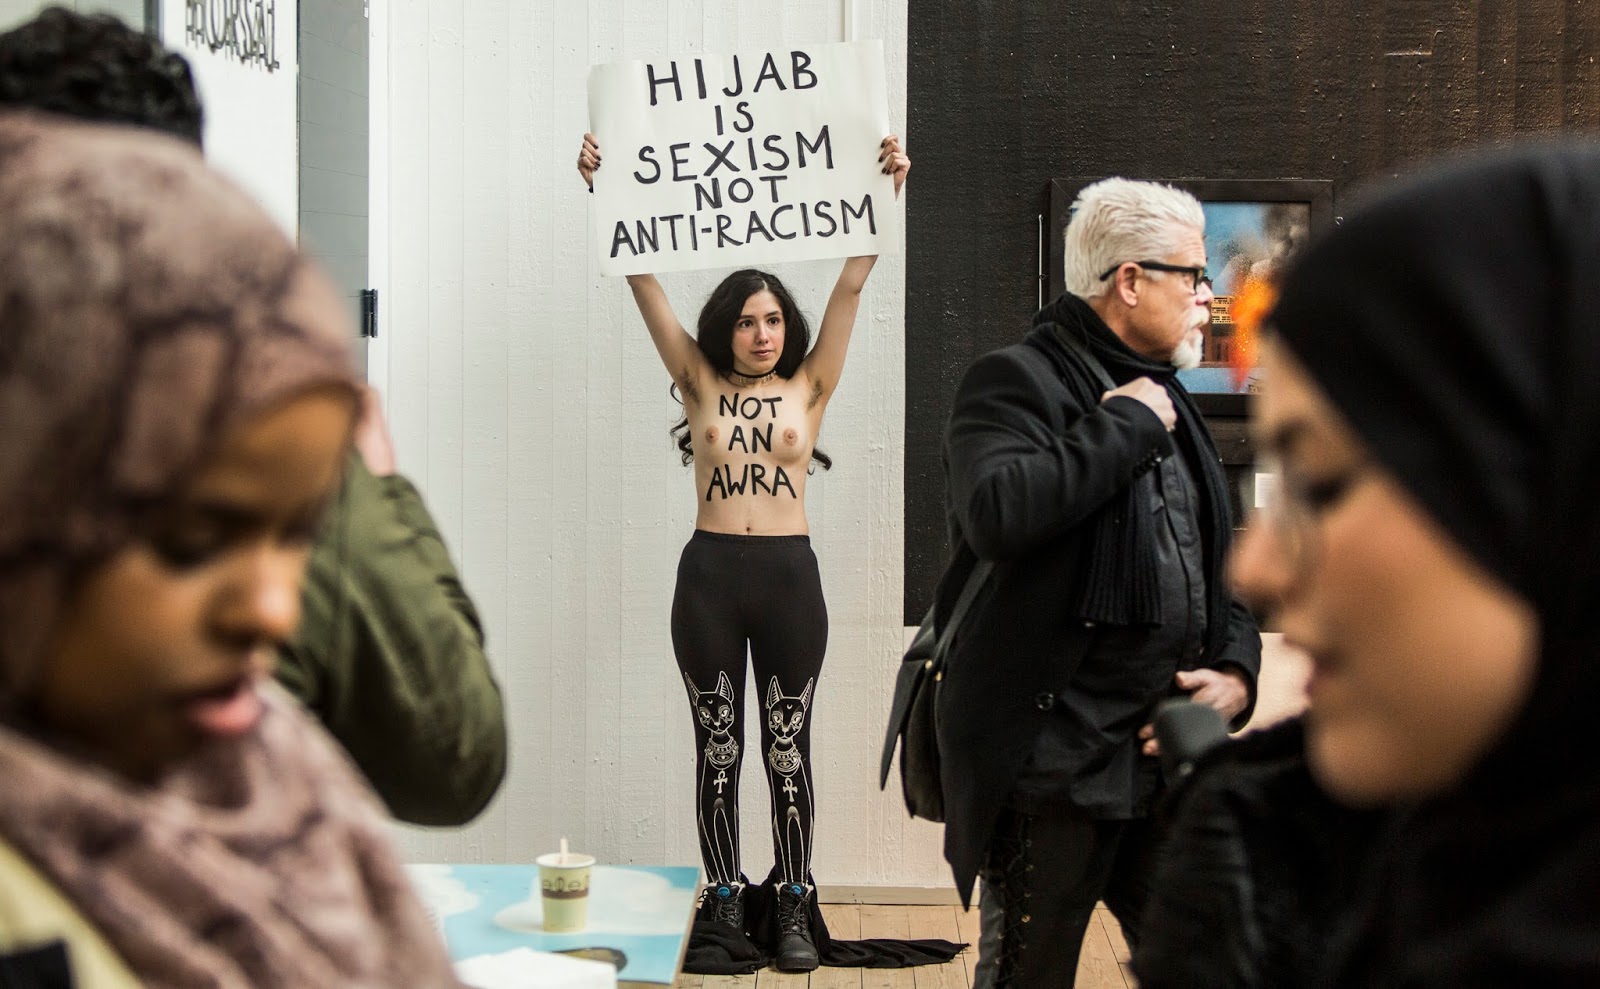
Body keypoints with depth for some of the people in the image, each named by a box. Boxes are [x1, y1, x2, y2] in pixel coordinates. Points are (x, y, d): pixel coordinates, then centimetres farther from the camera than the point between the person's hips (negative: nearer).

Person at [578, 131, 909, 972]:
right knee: (717, 749, 7)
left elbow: (851, 284, 0)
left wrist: (886, 193, -6)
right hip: (710, 574, 1)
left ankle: (794, 911, 12)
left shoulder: (809, 386, 5)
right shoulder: (701, 383, 7)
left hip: (789, 574, 0)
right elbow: (644, 281, 3)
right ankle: (723, 905, 16)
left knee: (787, 750, 5)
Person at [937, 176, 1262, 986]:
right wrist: (1124, 427, -17)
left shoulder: (1165, 402, 19)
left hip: (1168, 752, 8)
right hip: (1051, 765, -8)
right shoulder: (1015, 382, -8)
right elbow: (997, 512, -29)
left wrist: (1236, 672, 6)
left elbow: (1219, 564, 25)